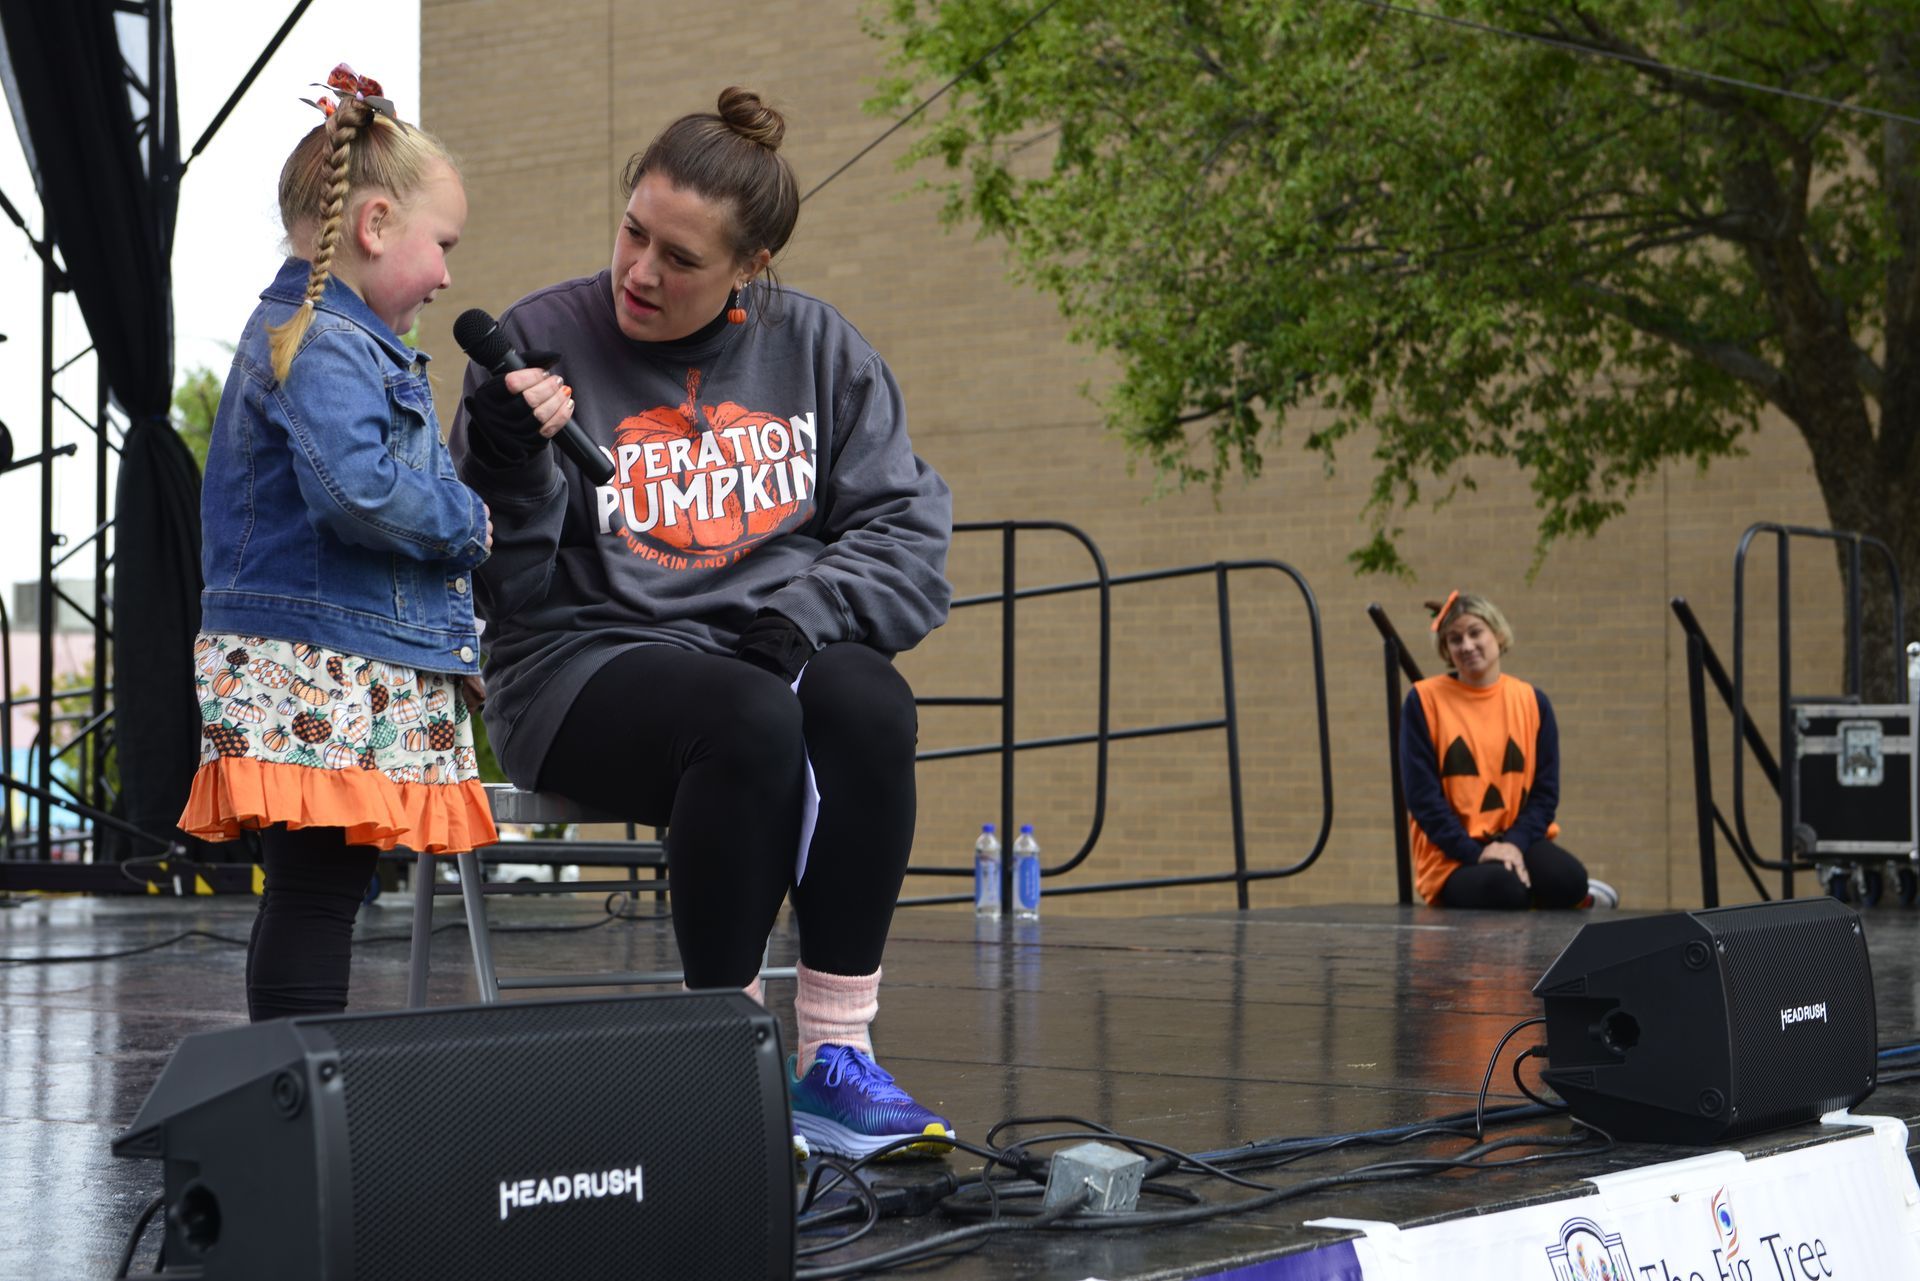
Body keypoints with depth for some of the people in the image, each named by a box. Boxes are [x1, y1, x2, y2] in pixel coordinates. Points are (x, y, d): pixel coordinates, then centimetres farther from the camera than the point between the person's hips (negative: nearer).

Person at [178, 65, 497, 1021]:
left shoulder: (342, 341, 21)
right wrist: (469, 523, -11)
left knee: (323, 893, 11)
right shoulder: (324, 346, -13)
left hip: (367, 681, 10)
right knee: (314, 892, -9)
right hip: (319, 669, -10)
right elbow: (355, 487, -26)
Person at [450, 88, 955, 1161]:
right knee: (750, 720, -35)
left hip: (773, 656, 3)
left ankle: (835, 1056, -25)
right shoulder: (544, 341, -2)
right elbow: (506, 589, -3)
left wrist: (801, 613, -13)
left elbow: (909, 531, 4)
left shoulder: (817, 348, 8)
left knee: (868, 702, -31)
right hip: (587, 665, -3)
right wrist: (514, 464, -21)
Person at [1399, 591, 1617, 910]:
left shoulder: (1532, 701, 6)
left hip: (1517, 843, 3)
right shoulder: (1424, 699, -4)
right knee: (1502, 888, -36)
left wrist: (1515, 843, -14)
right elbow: (1423, 795, -8)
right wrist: (1476, 852, -18)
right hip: (1454, 854, -3)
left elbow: (1545, 790, 5)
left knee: (1568, 880, -31)